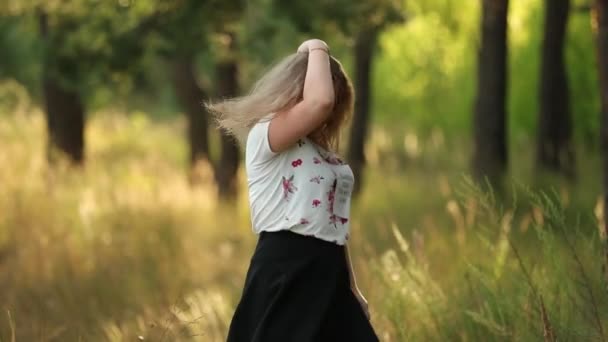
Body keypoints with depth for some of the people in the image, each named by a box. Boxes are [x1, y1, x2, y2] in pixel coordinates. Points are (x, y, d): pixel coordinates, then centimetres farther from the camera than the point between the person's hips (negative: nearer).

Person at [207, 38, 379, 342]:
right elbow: (320, 102, -26)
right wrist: (317, 50, -8)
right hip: (285, 271, -8)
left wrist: (352, 289, 18)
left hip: (329, 271, 8)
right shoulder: (263, 137, -8)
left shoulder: (322, 152, 17)